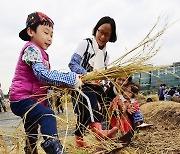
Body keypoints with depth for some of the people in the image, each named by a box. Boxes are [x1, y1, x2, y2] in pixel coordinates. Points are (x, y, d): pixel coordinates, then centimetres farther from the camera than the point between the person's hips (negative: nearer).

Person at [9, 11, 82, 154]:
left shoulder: (40, 52, 18)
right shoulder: (31, 49, -14)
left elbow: (44, 78, 19)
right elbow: (43, 75, -28)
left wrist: (61, 83, 3)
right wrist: (71, 79, -27)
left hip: (31, 99, 11)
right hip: (22, 98, -11)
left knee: (32, 138, 19)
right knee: (48, 115, -32)